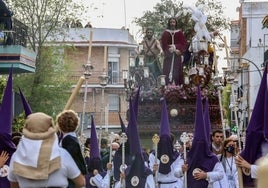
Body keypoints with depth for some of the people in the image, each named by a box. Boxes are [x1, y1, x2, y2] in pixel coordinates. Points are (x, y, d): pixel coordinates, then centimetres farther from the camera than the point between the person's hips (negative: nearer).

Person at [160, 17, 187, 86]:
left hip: (177, 55, 0)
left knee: (177, 71, -6)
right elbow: (163, 44, 3)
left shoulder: (179, 33, 9)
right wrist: (169, 49, -12)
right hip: (168, 55, 0)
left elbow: (183, 43, 3)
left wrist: (179, 50, -12)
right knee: (168, 71, -8)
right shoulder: (165, 33, 10)